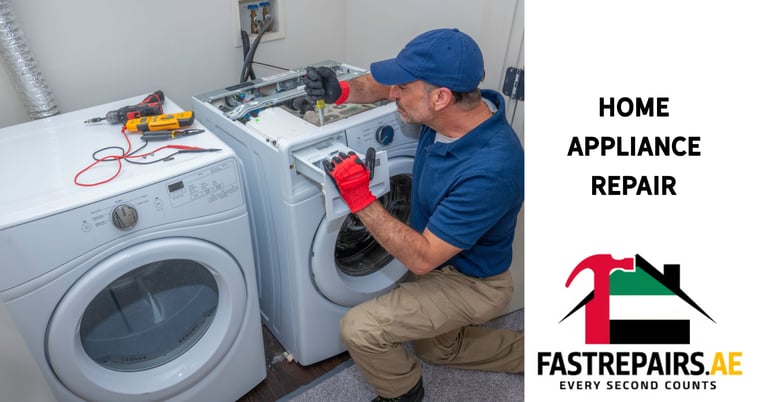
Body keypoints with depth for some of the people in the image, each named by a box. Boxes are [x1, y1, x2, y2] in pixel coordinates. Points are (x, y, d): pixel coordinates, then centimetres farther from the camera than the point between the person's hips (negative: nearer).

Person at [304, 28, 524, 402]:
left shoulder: (490, 170, -39)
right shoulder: (453, 108, -16)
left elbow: (422, 258, -34)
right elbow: (382, 84, 0)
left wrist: (360, 199, -33)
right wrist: (342, 91, -21)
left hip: (472, 284, -8)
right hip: (443, 263, 8)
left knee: (359, 329, -14)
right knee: (435, 349, 29)